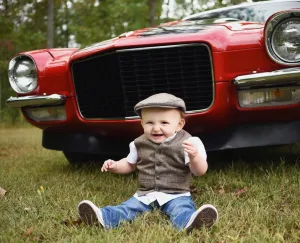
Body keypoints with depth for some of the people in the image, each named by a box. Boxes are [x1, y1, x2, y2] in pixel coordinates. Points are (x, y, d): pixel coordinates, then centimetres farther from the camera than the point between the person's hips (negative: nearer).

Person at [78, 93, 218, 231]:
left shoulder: (188, 143, -6)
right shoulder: (139, 144, 8)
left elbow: (200, 172, -11)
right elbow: (130, 164, 26)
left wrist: (194, 156, -32)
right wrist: (115, 166, 6)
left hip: (175, 195, -4)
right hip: (145, 194, 4)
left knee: (182, 209, -33)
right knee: (128, 207, -18)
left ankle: (189, 222, -62)